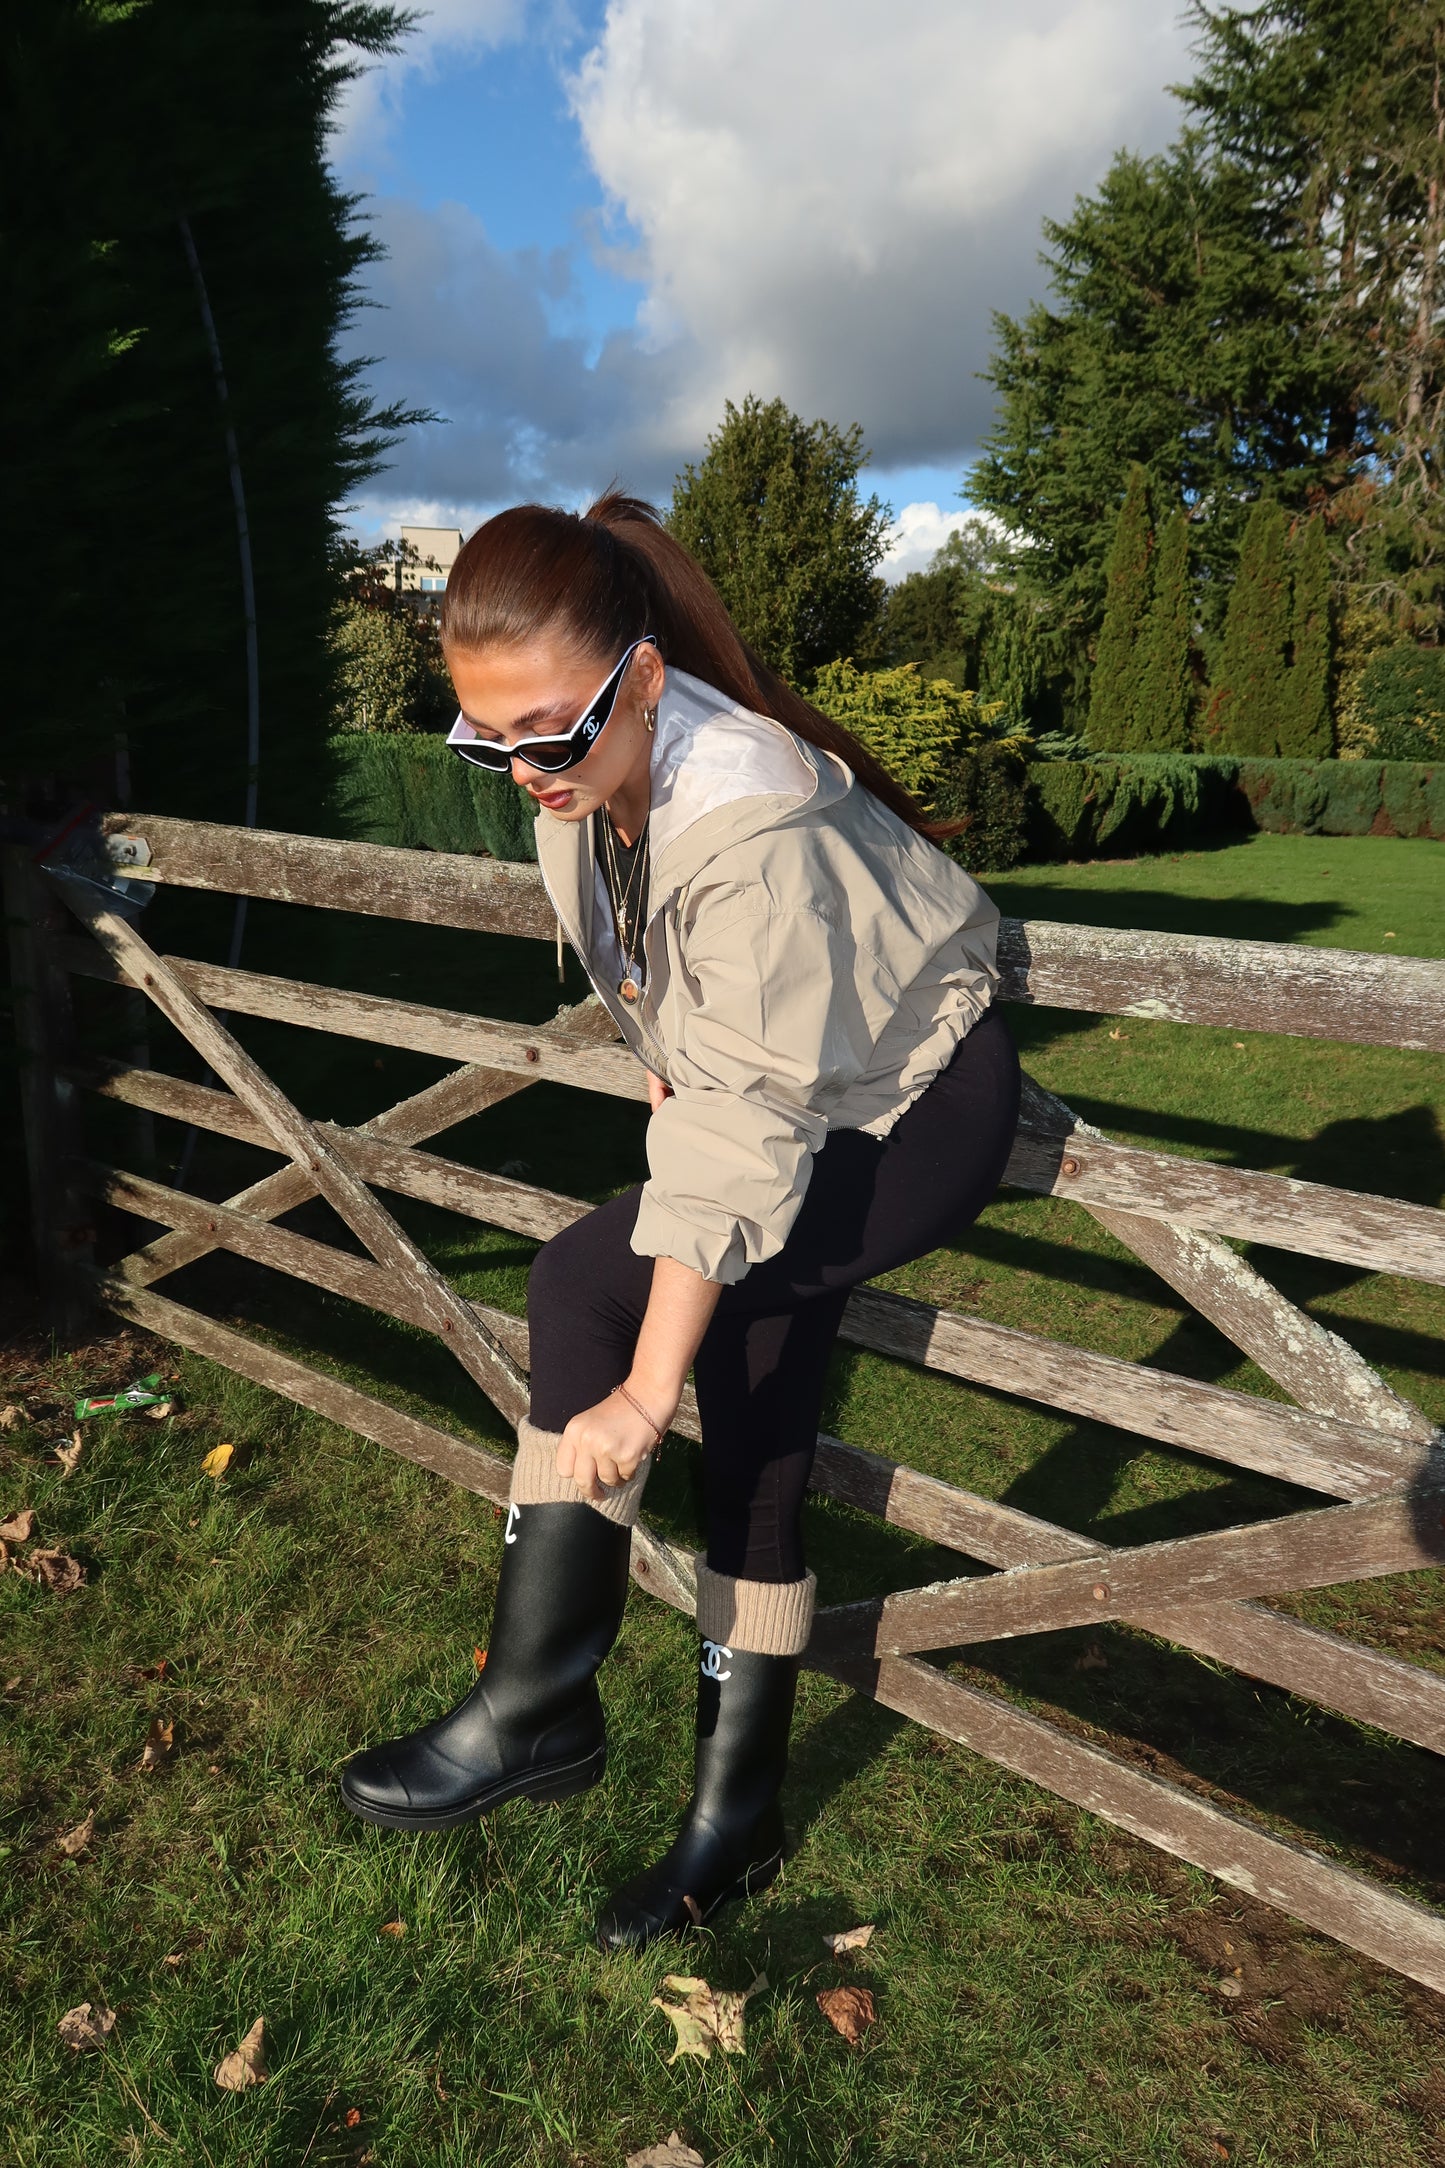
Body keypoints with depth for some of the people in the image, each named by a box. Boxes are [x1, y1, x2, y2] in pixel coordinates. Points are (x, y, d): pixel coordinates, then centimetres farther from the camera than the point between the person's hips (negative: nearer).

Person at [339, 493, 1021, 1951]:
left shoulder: (753, 827, -33)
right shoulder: (590, 770, -9)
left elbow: (744, 1135, -34)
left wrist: (642, 1394, -32)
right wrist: (669, 1064, 14)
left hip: (919, 1106, -8)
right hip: (782, 1090, 8)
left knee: (584, 1287, -22)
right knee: (755, 1454, 5)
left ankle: (534, 1710, -9)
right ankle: (738, 1808, 19)